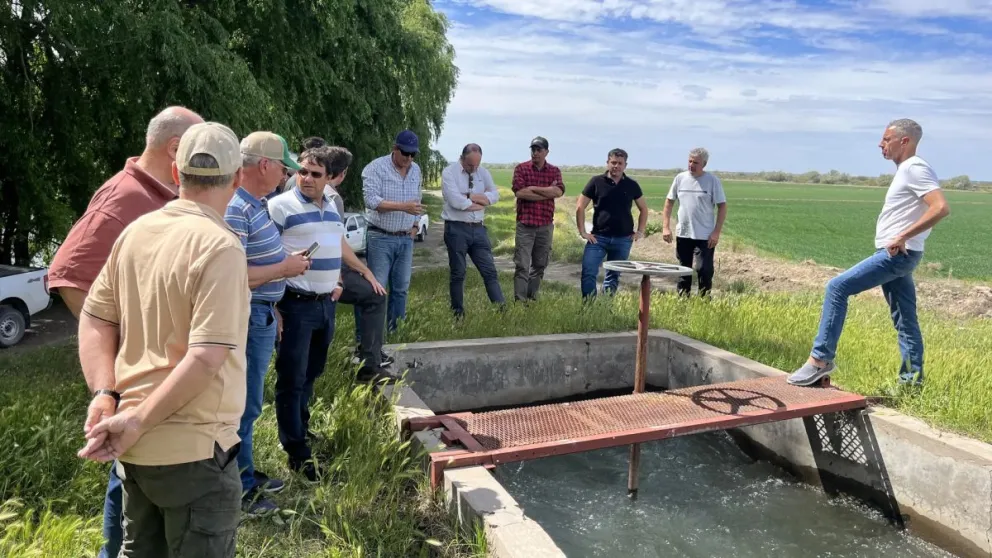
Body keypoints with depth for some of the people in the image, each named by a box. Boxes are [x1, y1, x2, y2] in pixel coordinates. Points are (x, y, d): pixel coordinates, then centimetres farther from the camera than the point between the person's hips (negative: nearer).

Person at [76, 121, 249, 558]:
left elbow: (94, 319, 6)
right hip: (193, 449, -7)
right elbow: (206, 359, -25)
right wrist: (137, 421, -16)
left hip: (136, 446, 8)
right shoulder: (220, 247, -20)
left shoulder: (135, 231, 3)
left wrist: (105, 396, -1)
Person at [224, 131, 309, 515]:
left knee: (248, 402, 20)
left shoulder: (255, 204, 10)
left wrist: (272, 309, 20)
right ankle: (238, 491, 18)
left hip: (261, 315, 10)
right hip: (248, 320, -10)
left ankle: (246, 473, 35)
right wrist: (284, 269, -19)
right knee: (244, 406, 3)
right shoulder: (236, 210, -21)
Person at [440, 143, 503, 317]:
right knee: (457, 273, 6)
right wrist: (481, 202, -6)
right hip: (456, 229, -4)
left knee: (489, 271, 2)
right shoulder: (449, 172, -7)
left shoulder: (483, 172, 10)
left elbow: (494, 196, -2)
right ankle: (458, 313, 18)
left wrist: (469, 196, -12)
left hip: (478, 228, 4)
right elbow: (456, 201, -19)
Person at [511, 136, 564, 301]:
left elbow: (559, 191, -10)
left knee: (539, 266, 10)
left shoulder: (554, 171, 8)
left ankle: (532, 299, 21)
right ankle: (519, 301, -2)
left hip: (546, 225, 3)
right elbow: (520, 193, -13)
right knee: (522, 266, -5)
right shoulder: (521, 169, 1)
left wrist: (533, 188, -14)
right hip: (525, 225, -3)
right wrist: (548, 193, -9)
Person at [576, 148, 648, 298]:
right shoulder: (596, 181, -2)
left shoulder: (632, 185, 4)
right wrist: (582, 232, -5)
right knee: (588, 273, -12)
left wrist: (640, 231, 7)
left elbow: (643, 209, 16)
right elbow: (580, 207, 1)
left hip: (623, 239, 2)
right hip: (598, 237, -2)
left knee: (613, 276, 10)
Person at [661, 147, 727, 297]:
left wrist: (716, 232, -12)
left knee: (704, 271, -3)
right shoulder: (680, 178, 3)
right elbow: (669, 202, 8)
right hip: (682, 234, 4)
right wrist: (665, 227, 0)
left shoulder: (713, 181, -6)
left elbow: (722, 207, -5)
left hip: (705, 236, -3)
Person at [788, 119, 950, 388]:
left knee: (837, 287, -15)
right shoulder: (906, 170, 17)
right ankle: (912, 380, 19)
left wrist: (903, 236, -24)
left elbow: (941, 208, -25)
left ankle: (820, 358, -13)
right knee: (905, 319, 12)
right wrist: (902, 237, 13)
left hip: (896, 255, -11)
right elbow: (927, 211, 26)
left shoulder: (915, 169, -12)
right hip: (895, 255, 11)